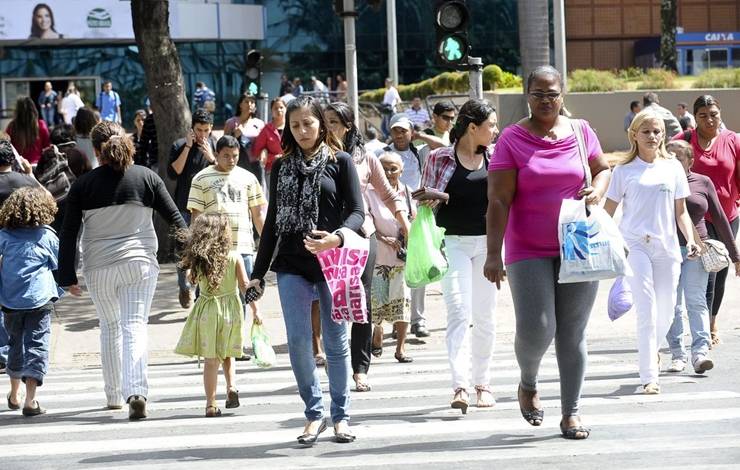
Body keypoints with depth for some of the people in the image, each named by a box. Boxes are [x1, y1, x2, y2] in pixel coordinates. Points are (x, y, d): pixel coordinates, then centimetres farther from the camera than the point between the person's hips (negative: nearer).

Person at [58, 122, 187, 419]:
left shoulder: (83, 185, -2)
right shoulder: (146, 177, 0)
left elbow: (68, 234, -2)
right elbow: (175, 219, 3)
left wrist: (67, 277, 3)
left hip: (99, 267, 1)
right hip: (140, 263, -1)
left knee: (110, 327, 18)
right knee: (135, 326, -5)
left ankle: (114, 395, 25)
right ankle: (136, 392, -24)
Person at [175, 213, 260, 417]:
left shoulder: (198, 260, -5)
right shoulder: (235, 258, -8)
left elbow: (192, 279, 11)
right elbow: (245, 285, -8)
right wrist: (254, 310, -2)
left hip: (207, 310, 0)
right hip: (231, 309, 0)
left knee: (211, 359, 3)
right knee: (227, 354, 20)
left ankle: (211, 403, 0)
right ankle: (232, 386, -1)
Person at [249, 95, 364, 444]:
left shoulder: (340, 162, 3)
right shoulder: (282, 167, 12)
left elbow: (357, 211, -3)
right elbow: (272, 222, 15)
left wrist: (337, 237, -25)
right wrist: (258, 272, 12)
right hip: (292, 265, 2)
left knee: (335, 341, 3)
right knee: (297, 341, -5)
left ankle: (341, 415, 14)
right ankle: (314, 413, 7)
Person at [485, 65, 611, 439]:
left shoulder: (581, 132, 5)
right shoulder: (511, 139, -4)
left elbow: (603, 169, 21)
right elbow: (498, 201, -8)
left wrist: (596, 191, -3)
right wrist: (493, 254, -15)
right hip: (529, 252, -2)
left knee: (573, 334, 4)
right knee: (536, 329, -11)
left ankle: (571, 412, 13)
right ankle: (528, 383, 20)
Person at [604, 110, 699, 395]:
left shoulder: (673, 167, 10)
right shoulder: (624, 171, 3)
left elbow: (680, 211, 13)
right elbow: (607, 212, 5)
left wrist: (690, 240, 0)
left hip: (666, 246, 3)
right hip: (635, 246, -3)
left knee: (666, 310, 7)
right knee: (647, 310, -12)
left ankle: (652, 348, 39)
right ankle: (649, 377, -11)